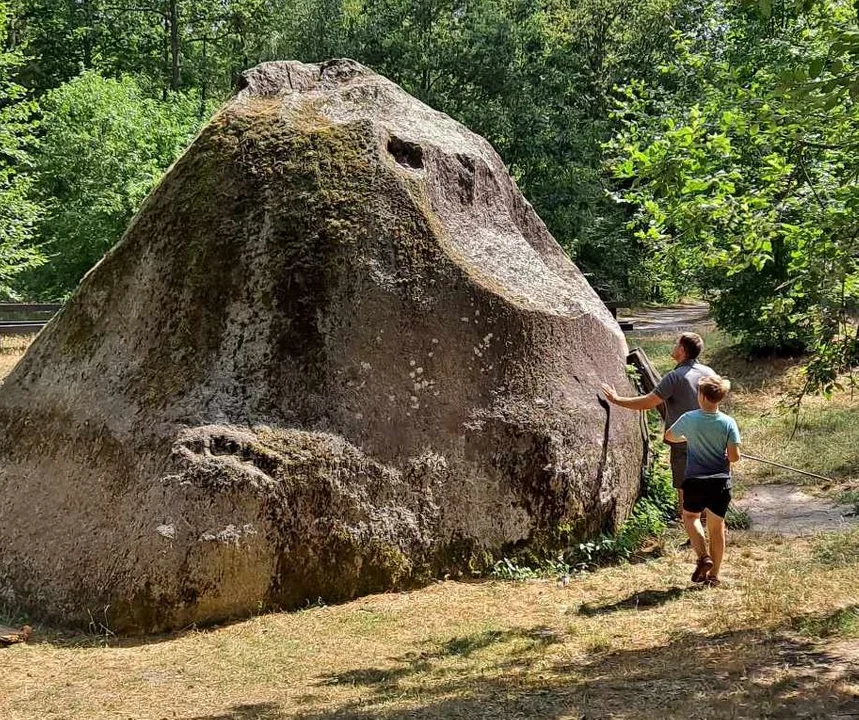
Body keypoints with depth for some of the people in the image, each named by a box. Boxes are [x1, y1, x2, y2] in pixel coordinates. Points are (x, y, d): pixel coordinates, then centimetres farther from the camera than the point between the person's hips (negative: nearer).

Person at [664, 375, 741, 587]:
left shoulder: (689, 419, -9)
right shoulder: (728, 423, -9)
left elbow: (669, 436, 8)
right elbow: (734, 456, -11)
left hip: (695, 481, -1)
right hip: (720, 482, 1)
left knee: (691, 516, 23)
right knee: (716, 526, 13)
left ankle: (703, 557, 3)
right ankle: (714, 575, 19)